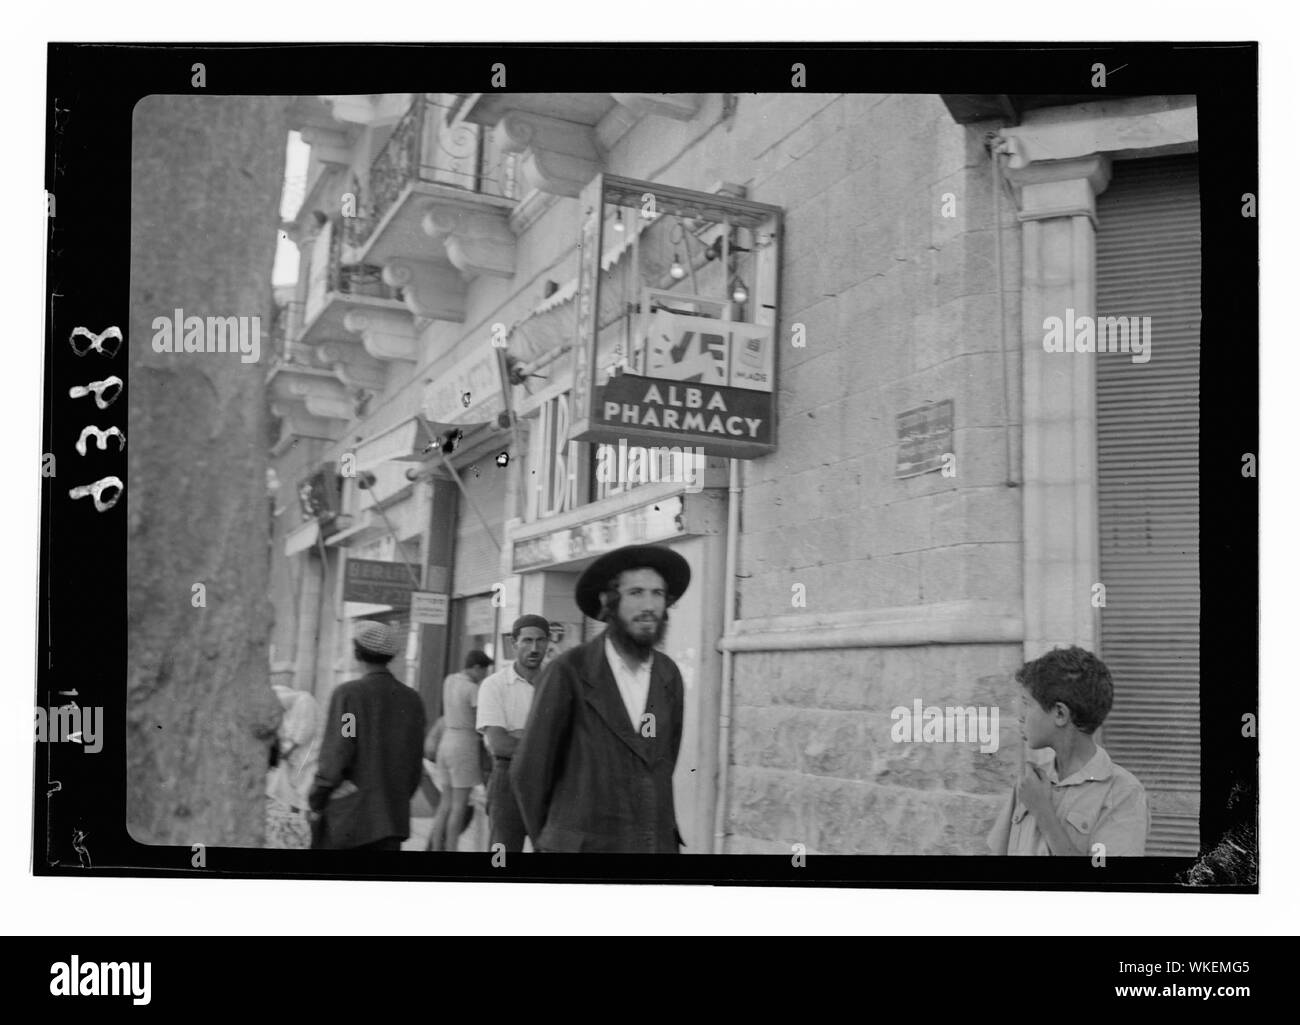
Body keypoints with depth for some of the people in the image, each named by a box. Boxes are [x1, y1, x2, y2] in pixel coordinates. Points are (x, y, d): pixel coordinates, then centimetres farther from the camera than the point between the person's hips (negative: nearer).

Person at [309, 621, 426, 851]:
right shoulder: (412, 700, 5)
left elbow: (335, 755, -12)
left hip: (348, 814, -4)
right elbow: (415, 762, 9)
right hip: (393, 815, 4)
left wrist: (316, 800, -1)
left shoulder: (348, 694, -10)